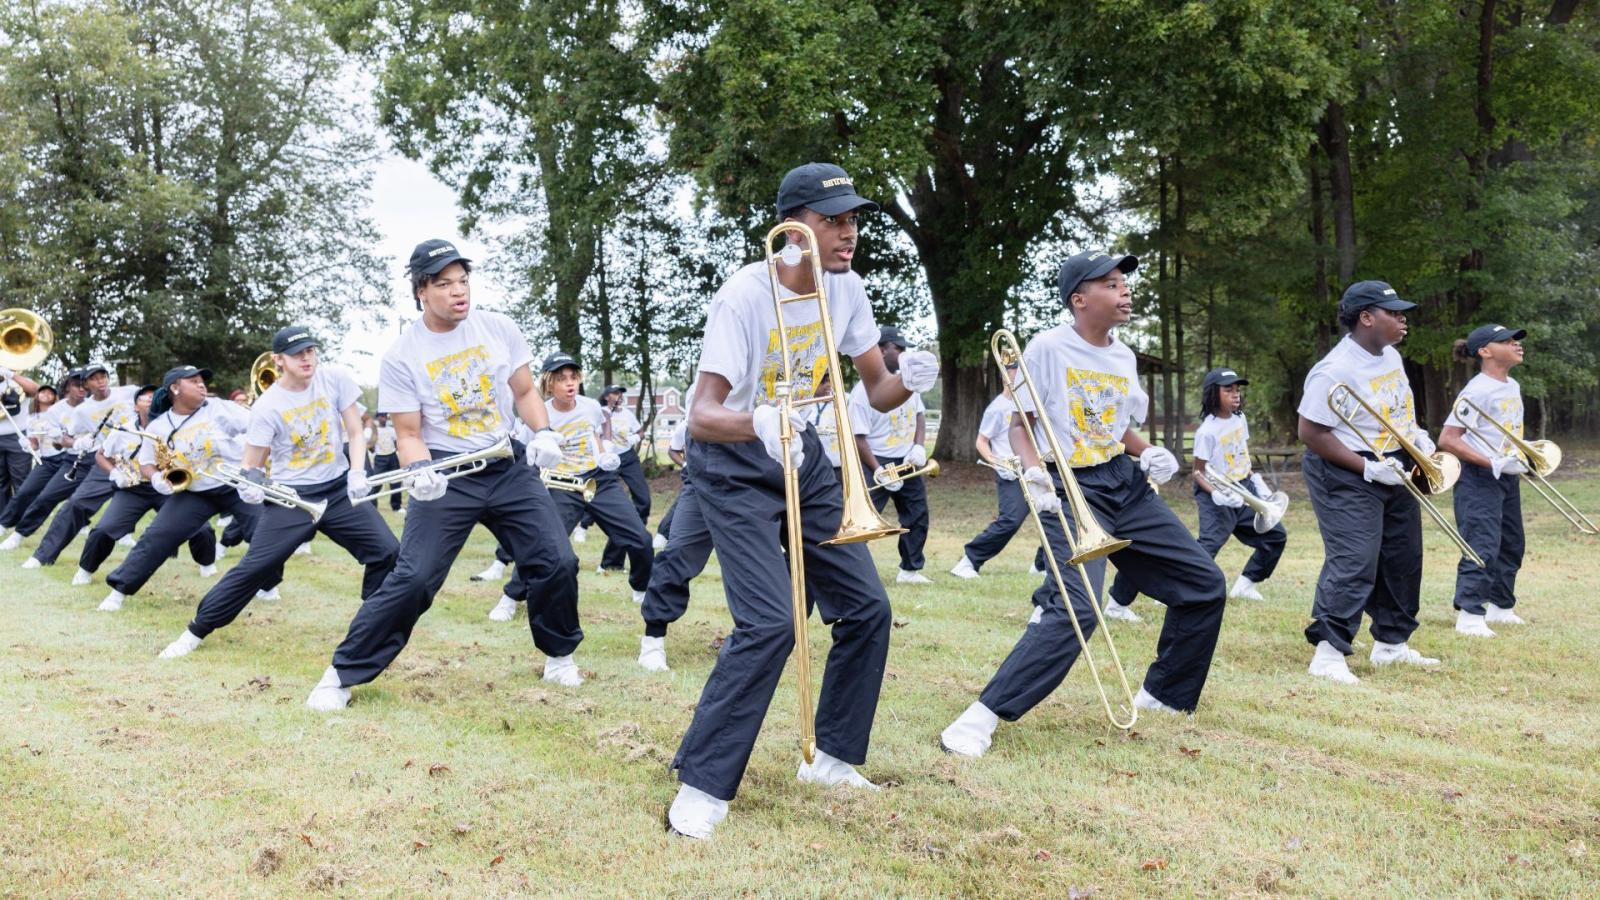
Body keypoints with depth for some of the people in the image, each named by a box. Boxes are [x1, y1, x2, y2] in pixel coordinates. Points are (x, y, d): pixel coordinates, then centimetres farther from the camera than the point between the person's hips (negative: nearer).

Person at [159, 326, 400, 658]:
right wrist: (250, 482, -29)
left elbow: (355, 433, -1)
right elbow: (251, 464, -6)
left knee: (388, 552, -8)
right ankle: (197, 630, 9)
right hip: (289, 497, -2)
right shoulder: (267, 407, -12)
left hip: (338, 489, 2)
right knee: (253, 568, -7)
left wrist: (357, 474, -17)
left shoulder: (336, 379, -7)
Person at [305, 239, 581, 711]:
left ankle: (559, 653, 23)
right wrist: (419, 470, -26)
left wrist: (543, 432, -10)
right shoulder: (401, 356, -7)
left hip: (509, 469, 3)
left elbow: (524, 392, 10)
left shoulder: (499, 328, 0)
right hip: (446, 476, -3)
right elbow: (408, 432, -4)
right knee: (412, 579, -12)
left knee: (557, 562, -2)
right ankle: (343, 673, 3)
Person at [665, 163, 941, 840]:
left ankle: (829, 759, 20)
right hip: (733, 463, -7)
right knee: (770, 624, -20)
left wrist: (908, 381, -24)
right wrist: (757, 423, -54)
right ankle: (701, 788, -8)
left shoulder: (845, 288, -5)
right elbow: (702, 416, -32)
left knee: (867, 608, 3)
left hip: (800, 454, 7)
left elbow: (876, 392, 0)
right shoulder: (745, 296, -25)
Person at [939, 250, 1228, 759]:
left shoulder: (1124, 356, 11)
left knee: (1205, 586, 11)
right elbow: (1019, 424, -6)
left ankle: (1163, 694, 29)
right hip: (1073, 491, -8)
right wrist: (1032, 471, -24)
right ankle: (983, 717, -21)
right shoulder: (1050, 348, -9)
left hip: (1126, 485, 8)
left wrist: (1149, 453, 0)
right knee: (1077, 609, -27)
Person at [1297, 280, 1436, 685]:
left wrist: (1417, 435, 3)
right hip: (1346, 478, -9)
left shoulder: (1391, 356, 6)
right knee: (1353, 562, -15)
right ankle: (1328, 654, -9)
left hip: (1395, 470, 9)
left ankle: (1391, 644, 28)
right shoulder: (1335, 370, -22)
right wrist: (1368, 468, -24)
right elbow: (1310, 432, -22)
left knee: (1403, 559, 14)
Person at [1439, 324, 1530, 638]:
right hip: (1479, 479, -9)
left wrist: (1524, 457, 8)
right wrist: (1491, 463, -24)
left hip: (1508, 477, 9)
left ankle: (1499, 606, 30)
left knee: (1511, 544, 16)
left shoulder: (1513, 386, 11)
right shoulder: (1477, 391, -17)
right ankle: (1469, 614, -7)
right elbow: (1447, 439, -21)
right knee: (1483, 546, -12)